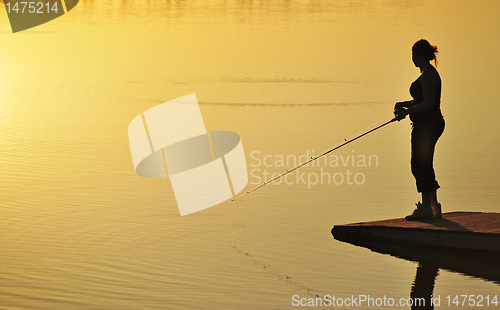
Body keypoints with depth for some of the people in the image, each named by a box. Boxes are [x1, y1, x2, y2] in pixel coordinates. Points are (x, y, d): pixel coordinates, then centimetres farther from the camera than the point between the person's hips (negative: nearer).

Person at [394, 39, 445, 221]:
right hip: (425, 126, 11)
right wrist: (405, 104, 13)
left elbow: (428, 104, -20)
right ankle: (432, 206, 19)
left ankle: (428, 208, -5)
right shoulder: (427, 73, 18)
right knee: (419, 165, 13)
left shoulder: (428, 74, -15)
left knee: (421, 165, -8)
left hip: (427, 125, -11)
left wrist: (407, 111, -13)